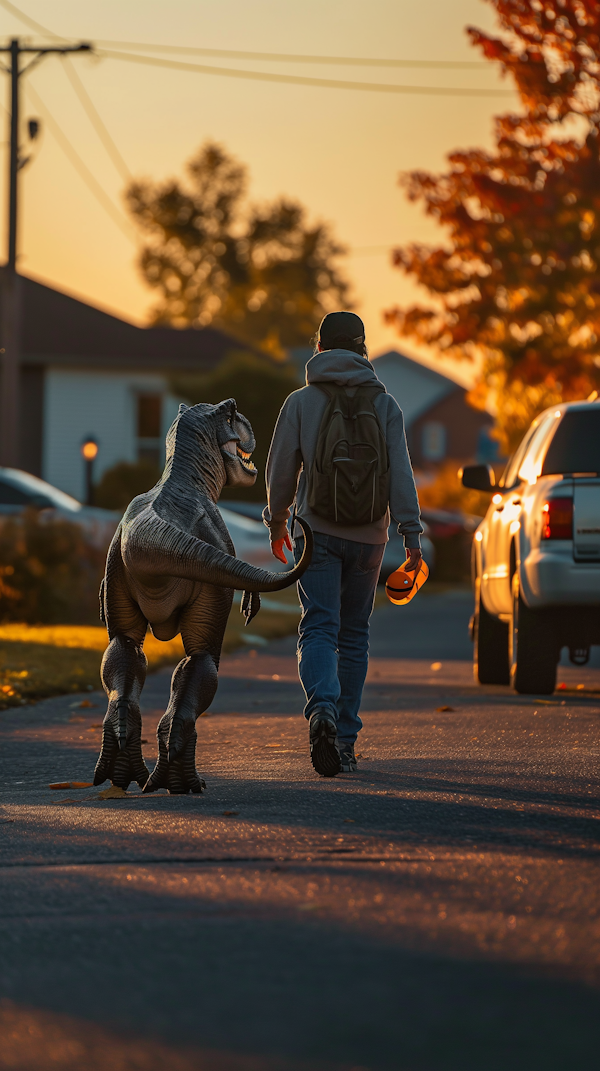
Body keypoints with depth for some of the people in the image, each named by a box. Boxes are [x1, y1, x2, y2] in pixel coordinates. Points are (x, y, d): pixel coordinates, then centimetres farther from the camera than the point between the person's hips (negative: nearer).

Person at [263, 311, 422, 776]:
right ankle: (345, 738, 11)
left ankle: (323, 708, -34)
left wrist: (277, 521, 19)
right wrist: (411, 534, -6)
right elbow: (400, 472, -5)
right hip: (368, 537, 2)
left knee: (319, 628, -7)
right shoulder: (384, 404, 3)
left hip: (317, 532, -2)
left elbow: (281, 468, 4)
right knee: (354, 635, 11)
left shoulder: (301, 402, 1)